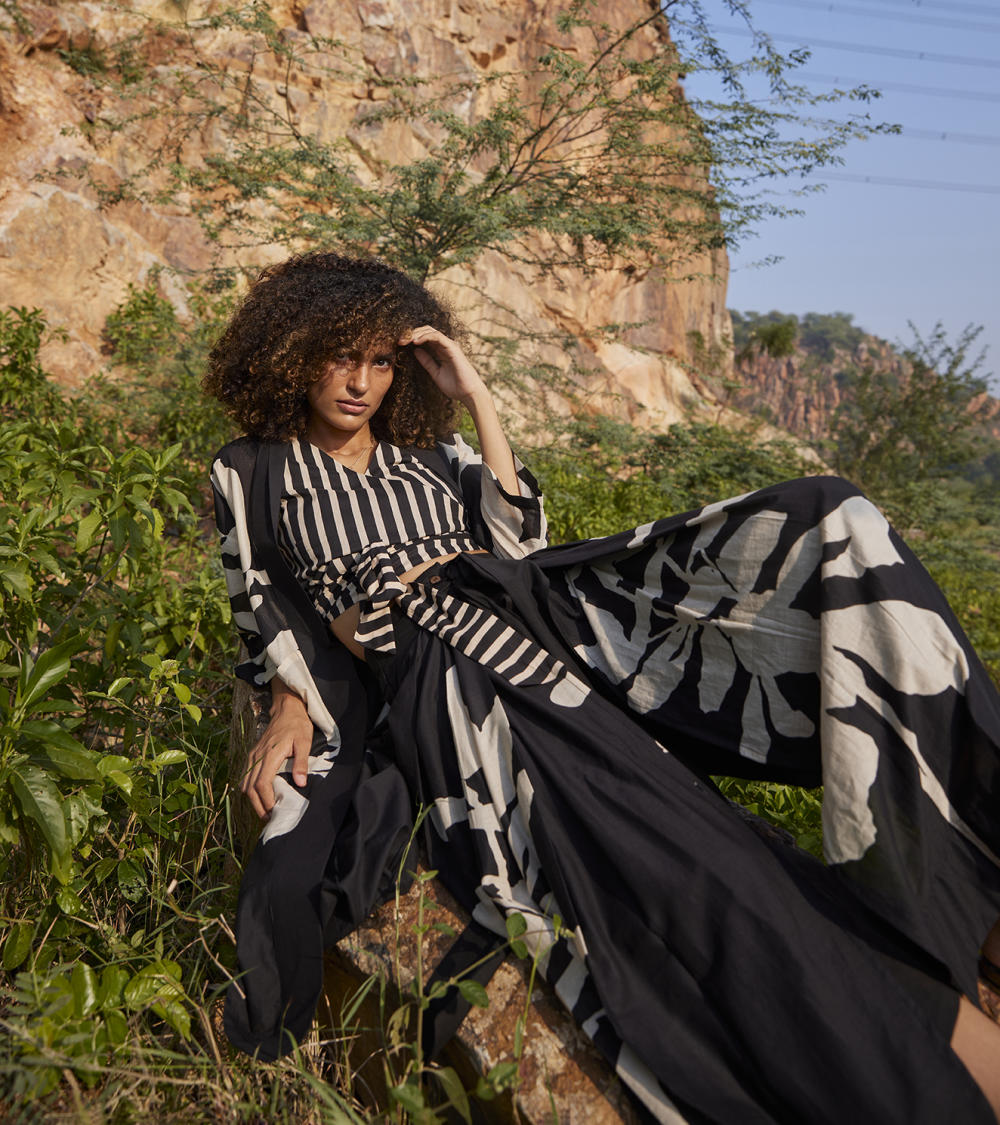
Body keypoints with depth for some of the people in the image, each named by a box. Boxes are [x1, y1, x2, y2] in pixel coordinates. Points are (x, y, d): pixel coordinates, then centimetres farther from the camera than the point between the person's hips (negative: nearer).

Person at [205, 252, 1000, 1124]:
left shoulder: (427, 447, 23)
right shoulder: (253, 474, 15)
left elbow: (519, 537, 10)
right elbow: (267, 613, 12)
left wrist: (477, 398, 9)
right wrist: (291, 705, -6)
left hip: (538, 611, 5)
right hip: (430, 665, -5)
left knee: (824, 524, -13)